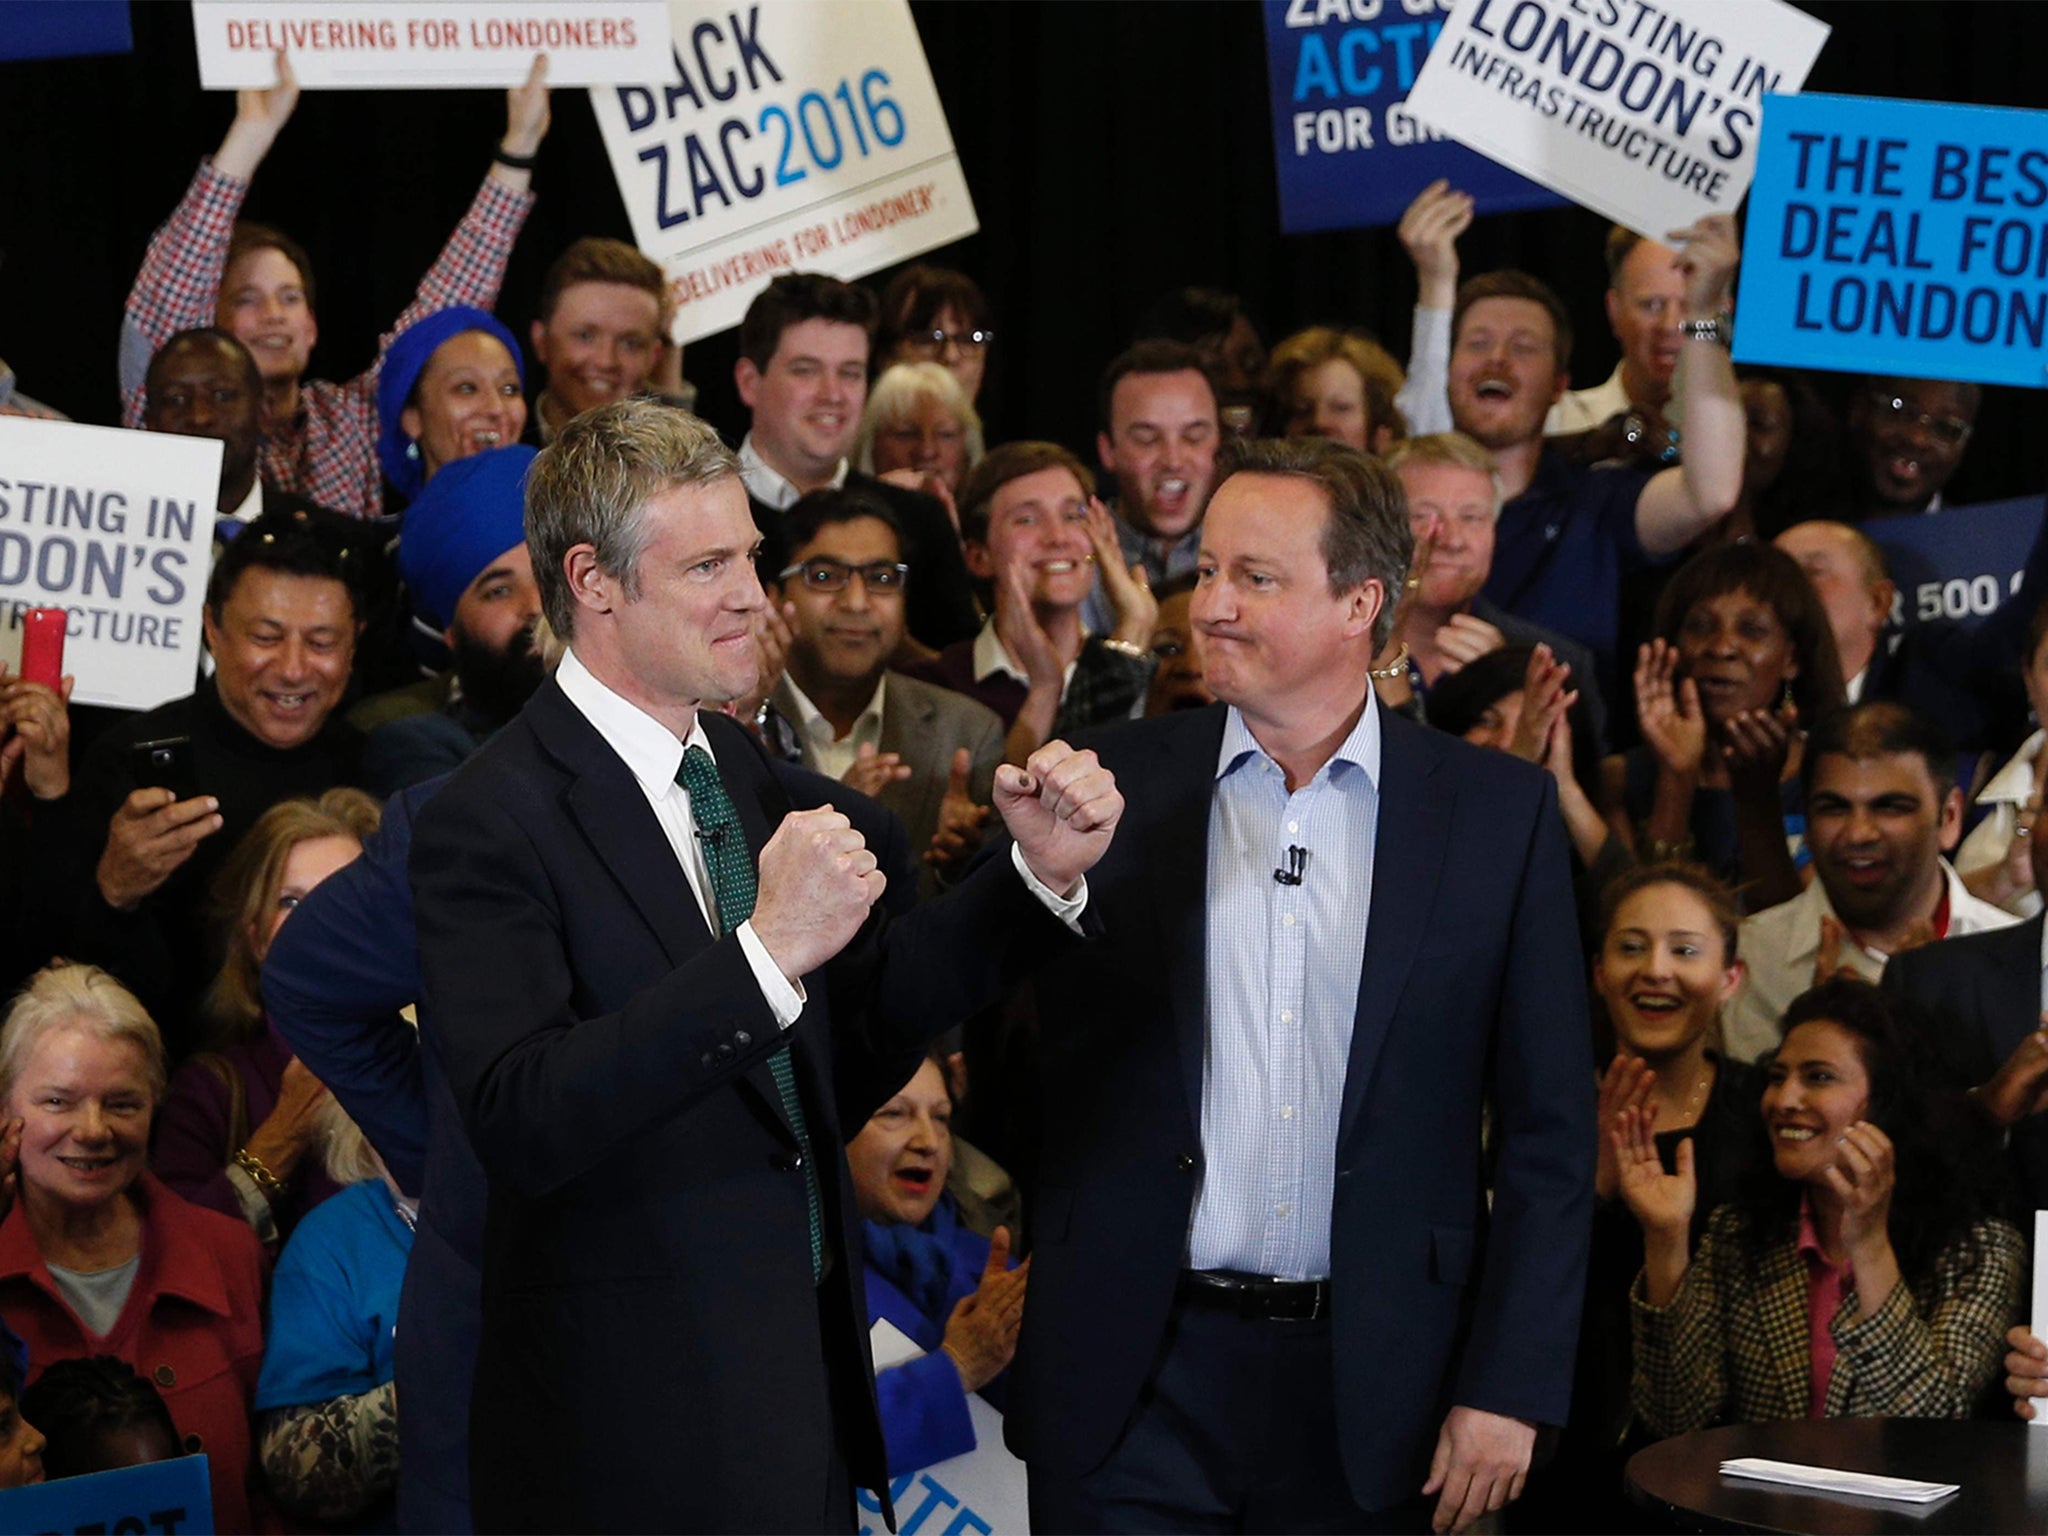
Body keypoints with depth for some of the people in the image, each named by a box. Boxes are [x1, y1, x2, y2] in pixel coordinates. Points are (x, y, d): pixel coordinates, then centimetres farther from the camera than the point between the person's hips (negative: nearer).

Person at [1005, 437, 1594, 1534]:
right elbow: (1036, 1067, 3)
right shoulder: (1115, 782, 3)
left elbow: (1549, 1132, 1)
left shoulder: (1499, 812, 1)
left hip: (1370, 1391, 0)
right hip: (1138, 1390, 0)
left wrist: (1509, 1390, -4)